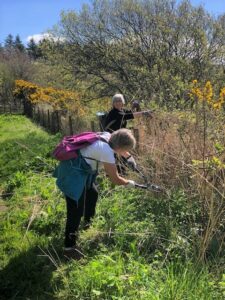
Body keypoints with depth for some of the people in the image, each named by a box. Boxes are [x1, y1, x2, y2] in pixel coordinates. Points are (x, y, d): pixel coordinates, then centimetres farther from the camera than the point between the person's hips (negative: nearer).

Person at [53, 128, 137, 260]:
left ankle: (88, 222, 48)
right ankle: (69, 246, -2)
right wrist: (128, 183, 4)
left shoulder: (107, 136, -1)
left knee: (92, 193, 26)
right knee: (76, 209, -9)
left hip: (78, 168, 10)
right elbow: (115, 179, -13)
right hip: (73, 174, -10)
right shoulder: (107, 152, -24)